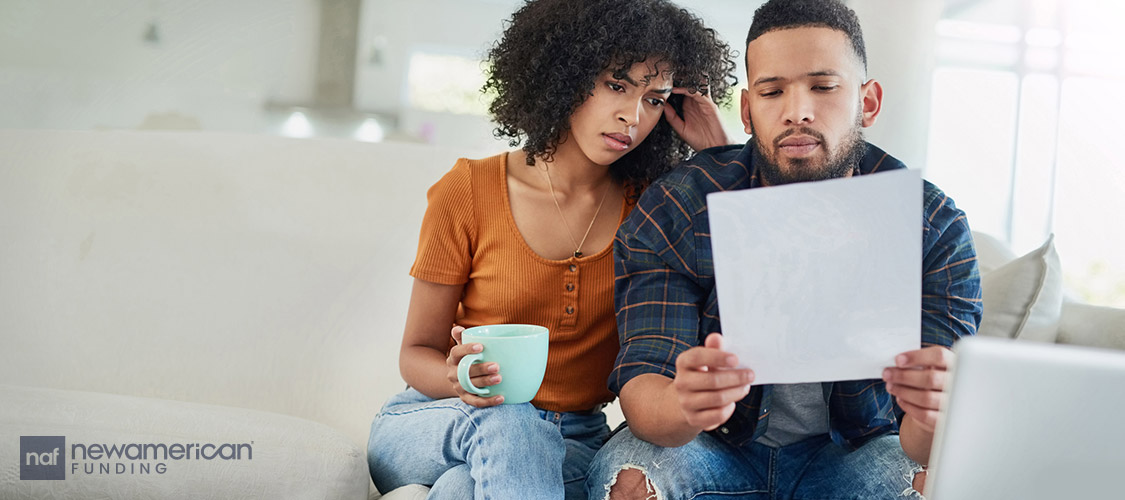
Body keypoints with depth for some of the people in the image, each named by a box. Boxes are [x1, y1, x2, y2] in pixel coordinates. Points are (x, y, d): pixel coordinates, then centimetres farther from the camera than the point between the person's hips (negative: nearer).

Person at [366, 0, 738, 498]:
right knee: (504, 420, -35)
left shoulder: (647, 205, 2)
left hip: (569, 441, 0)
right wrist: (459, 378, -27)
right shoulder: (469, 190, -8)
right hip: (432, 422, 0)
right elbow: (417, 353, -3)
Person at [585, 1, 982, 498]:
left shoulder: (935, 229, -13)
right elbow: (640, 387, -22)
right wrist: (683, 407, -47)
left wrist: (930, 419, -44)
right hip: (715, 445, -1)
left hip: (853, 451, 1)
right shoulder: (671, 214, -15)